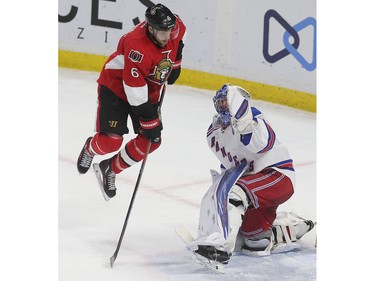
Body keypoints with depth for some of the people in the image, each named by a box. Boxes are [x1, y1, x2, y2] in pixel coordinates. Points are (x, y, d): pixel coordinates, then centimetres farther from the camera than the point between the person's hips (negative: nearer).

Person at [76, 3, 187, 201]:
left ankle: (110, 170, 18)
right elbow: (135, 92, -33)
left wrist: (175, 63, 12)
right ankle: (90, 148, 24)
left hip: (150, 90, 7)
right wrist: (150, 121, -28)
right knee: (111, 141, -14)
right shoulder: (137, 46, -38)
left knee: (151, 140, -1)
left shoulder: (177, 28, -18)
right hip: (116, 86, -7)